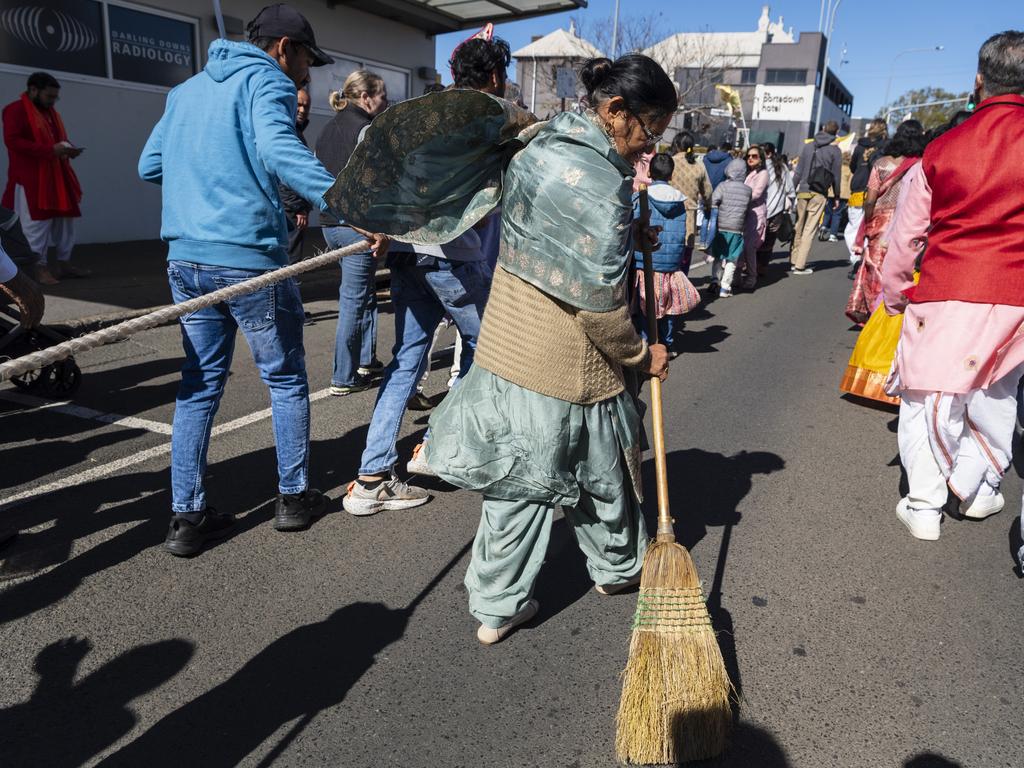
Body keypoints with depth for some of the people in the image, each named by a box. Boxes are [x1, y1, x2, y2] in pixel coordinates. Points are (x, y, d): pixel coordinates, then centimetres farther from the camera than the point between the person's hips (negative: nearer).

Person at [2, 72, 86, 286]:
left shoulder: (50, 112, 19)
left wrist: (68, 149, 2)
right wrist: (50, 150, -24)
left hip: (57, 178, 8)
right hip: (30, 180, -8)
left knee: (65, 218, 9)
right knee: (37, 223, -6)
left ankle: (64, 263, 17)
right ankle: (40, 267, 0)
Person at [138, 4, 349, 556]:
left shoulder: (186, 90, 20)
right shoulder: (266, 82, -4)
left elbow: (149, 167, 21)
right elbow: (279, 150, -25)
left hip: (186, 259, 7)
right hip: (248, 258, -7)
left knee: (200, 384, 12)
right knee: (286, 379, 9)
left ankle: (187, 517, 13)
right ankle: (294, 497, 20)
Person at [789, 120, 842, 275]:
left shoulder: (808, 146, 10)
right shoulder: (835, 150, 0)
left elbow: (798, 171, 9)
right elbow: (836, 176, 1)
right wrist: (836, 196, 10)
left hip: (803, 191, 3)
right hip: (819, 194, -3)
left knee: (798, 227, 10)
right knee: (810, 229, -2)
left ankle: (793, 262, 11)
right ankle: (800, 265, -5)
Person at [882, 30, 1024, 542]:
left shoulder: (942, 148, -2)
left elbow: (907, 232, 4)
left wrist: (893, 293, 17)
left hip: (946, 293, -1)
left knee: (928, 395, 10)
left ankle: (924, 505, 12)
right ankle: (977, 488, 31)